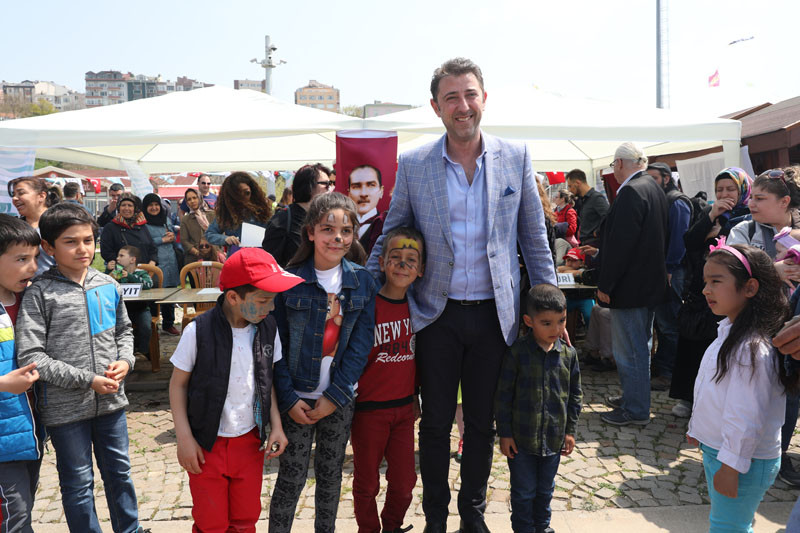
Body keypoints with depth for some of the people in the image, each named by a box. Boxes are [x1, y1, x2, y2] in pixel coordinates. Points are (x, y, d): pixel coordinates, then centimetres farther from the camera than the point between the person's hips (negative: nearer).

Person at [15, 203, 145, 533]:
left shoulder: (107, 286, 2)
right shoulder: (40, 292, -11)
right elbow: (30, 356, -15)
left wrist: (125, 361, -5)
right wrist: (87, 380, -17)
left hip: (111, 400, 4)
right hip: (66, 407, -4)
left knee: (119, 471, 18)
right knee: (78, 482, 11)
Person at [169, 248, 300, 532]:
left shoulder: (268, 327, -5)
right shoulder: (199, 331, -17)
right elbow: (178, 384, -6)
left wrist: (276, 426, 1)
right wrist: (184, 439, -9)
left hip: (251, 442, 3)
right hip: (207, 444, -3)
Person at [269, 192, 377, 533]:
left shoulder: (362, 282, -2)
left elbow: (361, 342, -4)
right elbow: (276, 345, -6)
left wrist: (335, 396, -10)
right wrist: (288, 399, -12)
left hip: (340, 399, 2)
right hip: (297, 398, -2)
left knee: (331, 474, 16)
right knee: (291, 477, 5)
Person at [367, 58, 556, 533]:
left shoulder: (516, 158, 0)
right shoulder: (413, 165, -2)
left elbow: (534, 237, 5)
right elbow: (391, 236, 7)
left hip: (495, 313, 1)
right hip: (437, 313, 0)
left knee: (482, 423, 15)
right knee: (436, 423, 12)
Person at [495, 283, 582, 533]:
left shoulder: (568, 354, -3)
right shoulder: (517, 351, -14)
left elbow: (575, 395, 7)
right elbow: (503, 395, -9)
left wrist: (570, 430, 6)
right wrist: (504, 433, -8)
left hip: (554, 437, 3)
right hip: (521, 438, -3)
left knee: (546, 488, 21)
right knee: (523, 491, 10)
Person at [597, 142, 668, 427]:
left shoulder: (631, 192, -19)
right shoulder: (655, 189, 12)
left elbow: (620, 243, -23)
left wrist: (605, 285, -18)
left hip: (631, 286, -10)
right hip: (650, 283, 10)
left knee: (629, 351, 0)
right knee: (639, 346, 20)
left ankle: (635, 410, 9)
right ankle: (634, 397, 34)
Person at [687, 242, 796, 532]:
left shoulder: (752, 348, -27)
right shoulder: (730, 330, 5)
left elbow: (745, 416, -26)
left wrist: (731, 466, -22)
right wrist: (697, 427, 23)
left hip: (743, 462, -9)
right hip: (716, 448, 9)